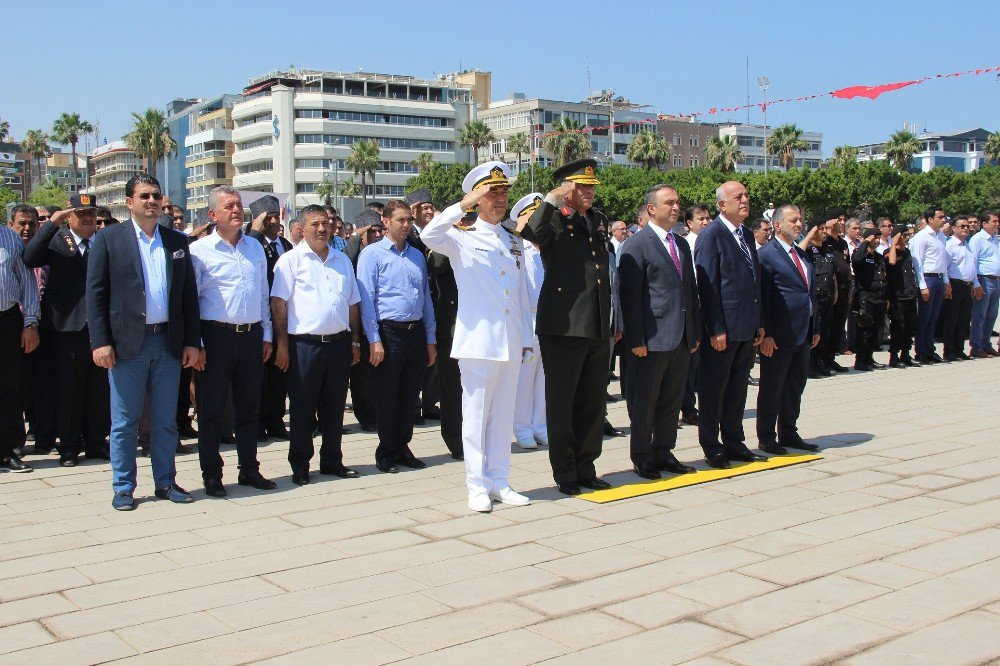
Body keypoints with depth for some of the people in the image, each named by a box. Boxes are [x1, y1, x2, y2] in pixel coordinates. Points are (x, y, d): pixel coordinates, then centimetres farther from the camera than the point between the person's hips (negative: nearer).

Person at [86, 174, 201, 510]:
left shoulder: (177, 240, 10)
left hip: (168, 342, 3)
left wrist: (192, 341, 4)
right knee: (124, 421, 5)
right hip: (127, 344, -3)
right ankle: (123, 487, 15)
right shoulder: (108, 239, 1)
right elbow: (95, 293, -2)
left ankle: (166, 482, 21)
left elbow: (189, 293, 10)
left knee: (166, 420, 10)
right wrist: (100, 342, -10)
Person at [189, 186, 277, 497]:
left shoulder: (255, 247, 12)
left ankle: (249, 469, 23)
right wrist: (195, 343, -10)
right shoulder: (199, 250, -3)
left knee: (250, 407, 12)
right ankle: (212, 476, 14)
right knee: (211, 409, 3)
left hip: (252, 336, 5)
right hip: (216, 335, -4)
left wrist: (266, 334, 12)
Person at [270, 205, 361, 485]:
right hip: (304, 344, -4)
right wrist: (282, 345, -11)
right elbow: (279, 303, -5)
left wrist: (355, 341, 13)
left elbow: (353, 303, 18)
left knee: (334, 407, 11)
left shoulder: (342, 260, 15)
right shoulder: (291, 259, -1)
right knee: (302, 408, 3)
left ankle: (332, 461, 23)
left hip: (339, 343, 5)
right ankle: (300, 466, 13)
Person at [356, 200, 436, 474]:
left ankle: (402, 448, 23)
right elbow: (366, 299, -8)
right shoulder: (372, 254, -3)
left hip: (416, 332, 5)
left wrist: (430, 339, 12)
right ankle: (386, 452, 15)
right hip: (389, 332, -5)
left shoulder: (417, 256, 15)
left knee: (410, 395, 11)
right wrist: (374, 340, -14)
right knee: (386, 397, 3)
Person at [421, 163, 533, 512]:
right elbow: (429, 235, -22)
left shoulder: (515, 243, 16)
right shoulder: (463, 237, 0)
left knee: (503, 415, 10)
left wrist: (527, 338, 15)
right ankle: (477, 486, 8)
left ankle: (499, 482, 19)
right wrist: (465, 204, -25)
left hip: (512, 343, 5)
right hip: (478, 340, -5)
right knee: (476, 414, 0)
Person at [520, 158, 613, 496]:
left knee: (593, 404, 13)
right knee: (561, 404, 4)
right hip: (563, 328, -7)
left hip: (598, 329, 7)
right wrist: (552, 199, -20)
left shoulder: (596, 220, 17)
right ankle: (565, 474, 14)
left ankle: (586, 468, 25)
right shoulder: (554, 219, -4)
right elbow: (530, 233, -29)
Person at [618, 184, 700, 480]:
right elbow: (630, 296, -12)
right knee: (645, 400, 3)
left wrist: (695, 332, 15)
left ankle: (663, 452, 24)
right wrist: (636, 339, -16)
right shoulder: (637, 245, -7)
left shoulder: (682, 244, 16)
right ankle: (642, 458, 14)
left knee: (672, 399, 13)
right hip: (653, 338, -7)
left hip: (681, 338, 7)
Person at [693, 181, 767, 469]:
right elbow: (707, 286, -15)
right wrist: (715, 329, -19)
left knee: (737, 389, 15)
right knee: (714, 389, 2)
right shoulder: (712, 235, -11)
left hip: (747, 328, 8)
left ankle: (734, 443, 25)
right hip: (723, 328, -8)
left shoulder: (746, 235, 14)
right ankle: (712, 448, 12)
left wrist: (759, 323, 14)